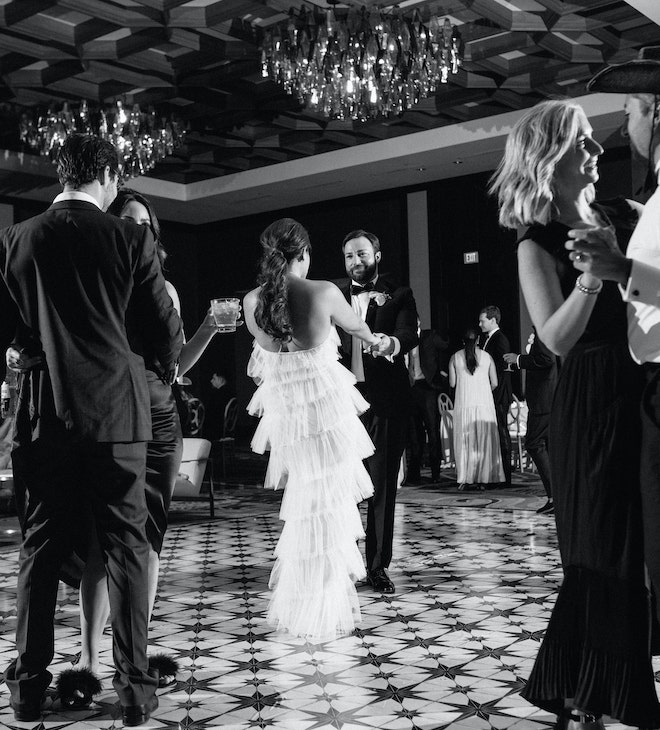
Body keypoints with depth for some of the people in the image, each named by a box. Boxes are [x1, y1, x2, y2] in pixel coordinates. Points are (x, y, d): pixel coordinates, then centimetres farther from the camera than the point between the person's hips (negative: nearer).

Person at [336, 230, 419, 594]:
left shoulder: (398, 295, 8)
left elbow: (409, 333, -9)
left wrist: (392, 343, -33)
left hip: (384, 400, -1)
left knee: (382, 483, 1)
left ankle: (378, 565, 10)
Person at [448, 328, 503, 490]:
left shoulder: (455, 357, 3)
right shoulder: (487, 356, 5)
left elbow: (452, 383, 3)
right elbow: (495, 383, 4)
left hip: (463, 403, 0)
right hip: (485, 403, 0)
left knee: (465, 440, 5)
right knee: (485, 440, 7)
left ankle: (465, 479, 3)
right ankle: (482, 479, 6)